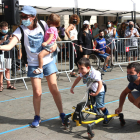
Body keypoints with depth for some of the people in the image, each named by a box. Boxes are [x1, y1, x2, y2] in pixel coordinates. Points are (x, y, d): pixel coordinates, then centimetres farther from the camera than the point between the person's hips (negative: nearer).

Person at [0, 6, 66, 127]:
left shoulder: (42, 24, -5)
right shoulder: (21, 30, -10)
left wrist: (54, 45, -9)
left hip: (48, 61, 1)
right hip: (34, 64, -1)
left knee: (54, 89, 3)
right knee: (37, 92, 0)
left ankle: (62, 114, 17)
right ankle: (37, 117, 20)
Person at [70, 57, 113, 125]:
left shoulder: (94, 73, -33)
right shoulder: (83, 73, -10)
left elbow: (100, 83, -32)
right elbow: (78, 79, 7)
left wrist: (96, 93, -31)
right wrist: (72, 87, 8)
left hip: (99, 91, -7)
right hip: (91, 90, 7)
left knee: (100, 106, -7)